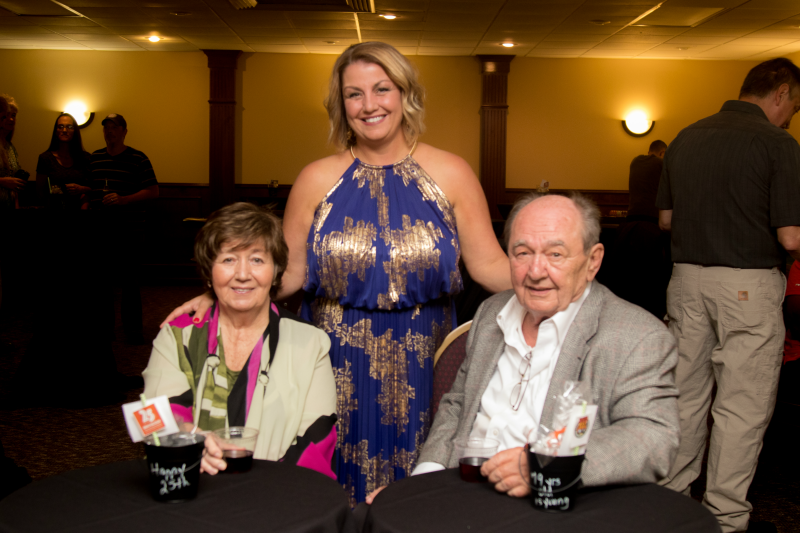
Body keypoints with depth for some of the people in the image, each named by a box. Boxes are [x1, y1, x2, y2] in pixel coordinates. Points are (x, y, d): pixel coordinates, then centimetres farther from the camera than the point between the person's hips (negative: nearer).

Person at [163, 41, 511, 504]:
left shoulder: (451, 175, 1)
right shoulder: (318, 180, 2)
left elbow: (490, 266, -1)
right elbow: (289, 273, 2)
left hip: (418, 367, 0)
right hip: (337, 370, 0)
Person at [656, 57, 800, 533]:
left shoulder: (687, 138, 8)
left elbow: (665, 217, 14)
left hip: (687, 277, 6)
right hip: (747, 284, -6)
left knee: (686, 393, 16)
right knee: (743, 405, 4)